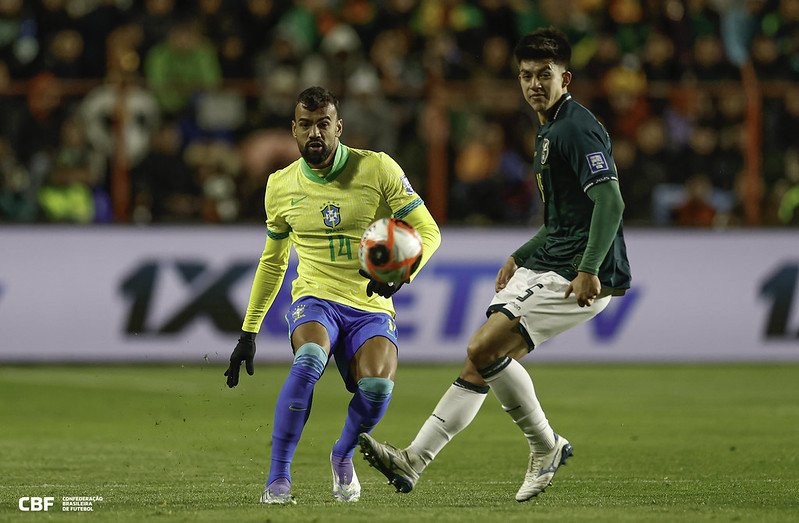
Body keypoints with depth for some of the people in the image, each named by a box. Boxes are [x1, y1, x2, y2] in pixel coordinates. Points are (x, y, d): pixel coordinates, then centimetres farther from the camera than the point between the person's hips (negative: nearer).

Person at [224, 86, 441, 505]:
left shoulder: (378, 169, -3)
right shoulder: (281, 186, 7)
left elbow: (428, 231, -2)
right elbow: (272, 261, 21)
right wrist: (248, 332, 20)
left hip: (371, 307, 0)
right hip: (314, 299, 1)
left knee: (377, 384, -29)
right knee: (309, 358, -35)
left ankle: (343, 456, 6)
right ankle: (277, 479, -29)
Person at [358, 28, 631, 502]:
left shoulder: (577, 128, -13)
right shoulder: (550, 132, 19)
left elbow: (610, 201, -24)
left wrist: (589, 270, -31)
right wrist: (521, 257, 28)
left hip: (579, 279, -10)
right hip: (544, 267, 10)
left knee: (484, 349, -17)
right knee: (482, 361, 4)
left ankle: (546, 446, -1)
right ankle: (414, 461, 4)